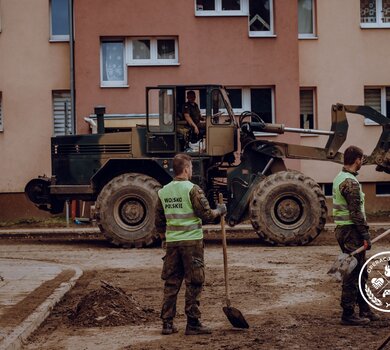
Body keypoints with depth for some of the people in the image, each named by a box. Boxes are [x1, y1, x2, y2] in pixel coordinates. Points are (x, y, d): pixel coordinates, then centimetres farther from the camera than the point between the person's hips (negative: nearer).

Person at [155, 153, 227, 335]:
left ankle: (167, 323, 12)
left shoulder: (163, 192, 8)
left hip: (172, 243, 6)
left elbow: (159, 222, 13)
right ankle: (193, 324, 5)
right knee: (193, 284, 2)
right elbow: (207, 215, -12)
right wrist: (220, 210, 7)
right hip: (191, 241, -5)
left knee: (171, 283, 11)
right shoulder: (192, 189, -10)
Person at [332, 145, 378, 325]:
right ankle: (348, 314, 2)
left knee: (361, 271, 17)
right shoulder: (350, 182, -18)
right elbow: (356, 213, -21)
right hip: (351, 231, -10)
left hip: (342, 228, 10)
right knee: (352, 273, -4)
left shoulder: (339, 178, 14)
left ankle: (365, 310, 24)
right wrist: (366, 236, -17)